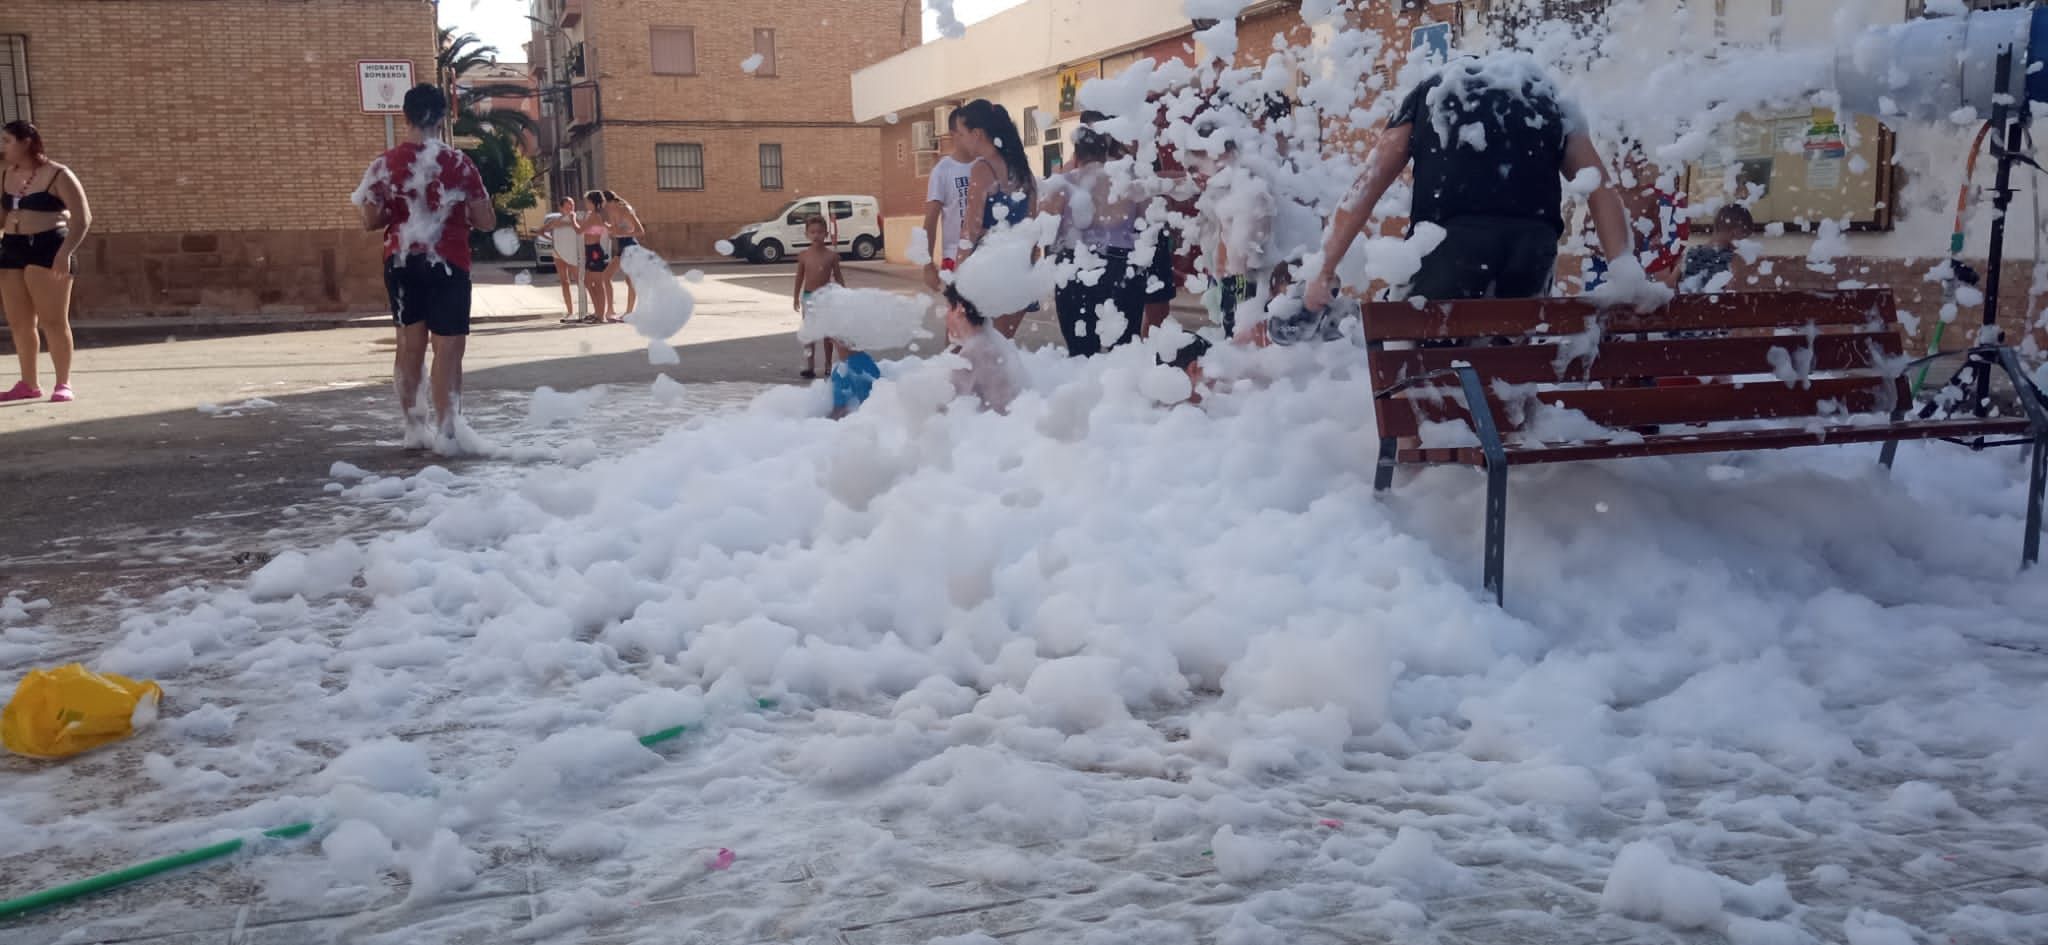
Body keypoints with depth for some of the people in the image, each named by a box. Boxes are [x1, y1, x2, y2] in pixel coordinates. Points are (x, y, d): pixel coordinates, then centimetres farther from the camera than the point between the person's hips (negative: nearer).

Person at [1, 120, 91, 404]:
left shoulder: (58, 176, -6)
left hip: (47, 249, -7)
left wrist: (65, 252, -21)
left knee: (53, 321, -6)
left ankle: (64, 384, 0)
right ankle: (29, 384, 17)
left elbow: (82, 218, -11)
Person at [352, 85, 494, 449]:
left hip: (401, 262, 3)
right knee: (448, 348, -2)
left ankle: (414, 426, 18)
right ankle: (448, 431, -8)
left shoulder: (384, 165, -1)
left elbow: (370, 221, 0)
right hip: (447, 264, -3)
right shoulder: (459, 164, -7)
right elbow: (486, 221, -6)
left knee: (410, 344, 14)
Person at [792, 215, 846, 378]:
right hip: (808, 297, 1)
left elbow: (838, 276, 2)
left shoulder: (831, 255, -5)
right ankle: (810, 366, 6)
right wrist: (796, 297, 7)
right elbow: (800, 277, 6)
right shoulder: (803, 255, -2)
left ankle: (828, 364, 20)